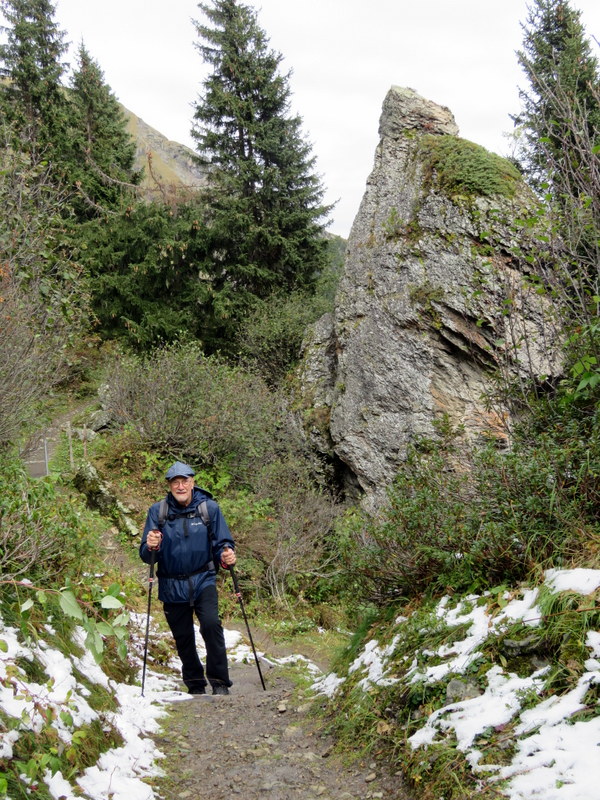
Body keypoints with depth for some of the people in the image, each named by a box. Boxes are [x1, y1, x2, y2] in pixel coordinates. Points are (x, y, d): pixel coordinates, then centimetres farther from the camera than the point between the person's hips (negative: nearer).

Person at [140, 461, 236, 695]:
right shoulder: (157, 511, -2)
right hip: (171, 586, 2)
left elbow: (222, 542, 2)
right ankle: (195, 685, 30)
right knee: (183, 638, 10)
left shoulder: (209, 507, -4)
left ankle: (219, 682, -7)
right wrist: (151, 547, -25)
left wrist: (226, 555, -21)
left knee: (211, 624, -21)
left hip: (203, 581, -2)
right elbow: (146, 555, -2)